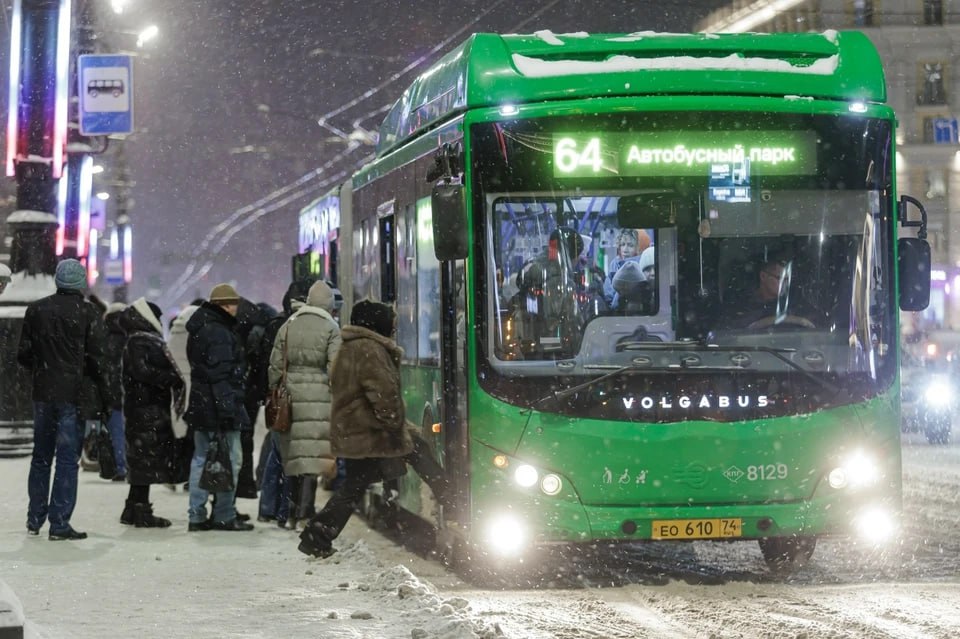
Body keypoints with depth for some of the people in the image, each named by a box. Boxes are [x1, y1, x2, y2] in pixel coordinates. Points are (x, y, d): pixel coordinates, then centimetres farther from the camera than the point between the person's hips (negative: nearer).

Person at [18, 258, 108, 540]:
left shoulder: (36, 310, 3)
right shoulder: (87, 313, -8)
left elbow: (23, 354, 5)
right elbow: (96, 358, -9)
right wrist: (103, 389, 5)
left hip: (42, 392, 4)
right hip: (73, 394, -4)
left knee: (41, 456, 16)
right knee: (67, 458, -1)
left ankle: (35, 518, 20)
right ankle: (59, 523, -4)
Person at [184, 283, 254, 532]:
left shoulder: (199, 329, 16)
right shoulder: (219, 333, -16)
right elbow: (221, 374, -21)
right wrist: (227, 408, -22)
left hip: (200, 406, 10)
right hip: (220, 406, -10)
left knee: (201, 458, 12)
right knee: (229, 461, -3)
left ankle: (197, 516, 15)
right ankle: (224, 516, -2)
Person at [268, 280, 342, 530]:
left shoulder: (288, 326, 10)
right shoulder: (331, 329, -2)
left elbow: (275, 366, 11)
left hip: (291, 395, 4)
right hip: (319, 396, -4)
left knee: (294, 455, 10)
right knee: (313, 453, -5)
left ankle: (295, 511, 15)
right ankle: (304, 510, -13)